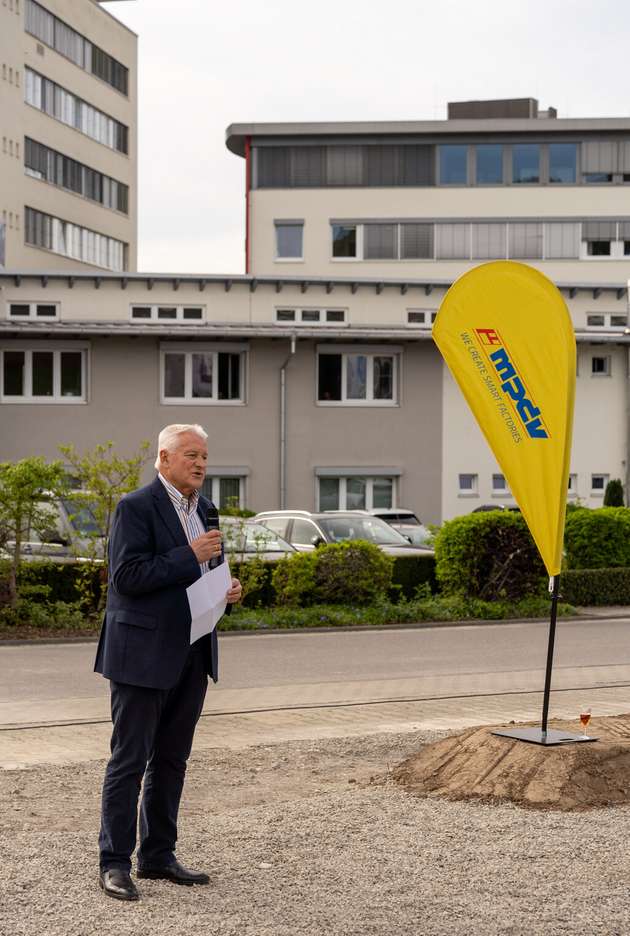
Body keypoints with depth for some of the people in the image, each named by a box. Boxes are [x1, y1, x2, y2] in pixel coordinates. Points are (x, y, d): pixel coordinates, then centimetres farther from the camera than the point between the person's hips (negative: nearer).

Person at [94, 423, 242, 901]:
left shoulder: (204, 508, 13)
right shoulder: (136, 507, -11)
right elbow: (127, 576, -19)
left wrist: (226, 588, 3)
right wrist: (190, 556, -20)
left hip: (192, 654, 8)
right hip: (144, 653, -8)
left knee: (172, 759, 13)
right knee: (130, 759, -2)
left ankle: (158, 855, 22)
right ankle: (115, 862, 5)